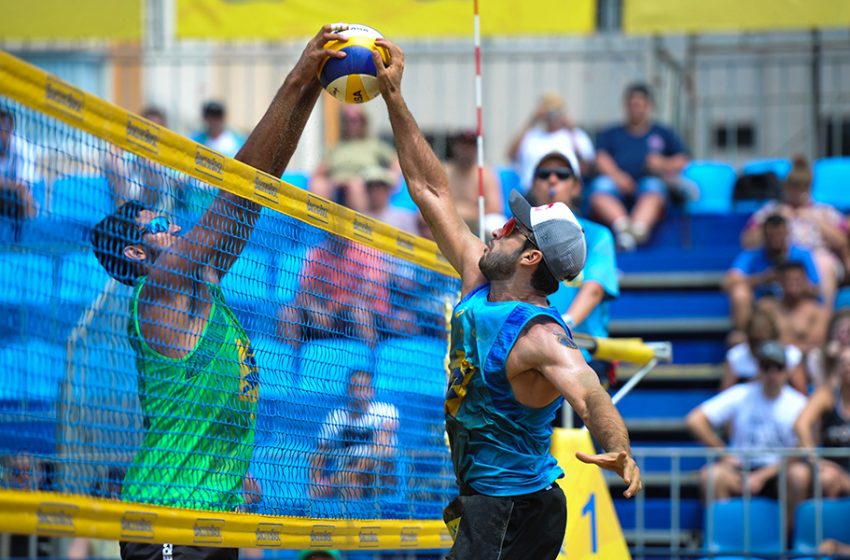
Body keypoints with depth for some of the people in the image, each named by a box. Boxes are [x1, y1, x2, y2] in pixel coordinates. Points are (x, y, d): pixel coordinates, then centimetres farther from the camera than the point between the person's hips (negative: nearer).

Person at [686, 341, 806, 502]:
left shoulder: (797, 404, 1)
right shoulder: (740, 396, 2)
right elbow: (694, 421, -4)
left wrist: (761, 477, -15)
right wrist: (723, 453, -5)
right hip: (740, 469, 0)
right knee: (711, 475, -32)